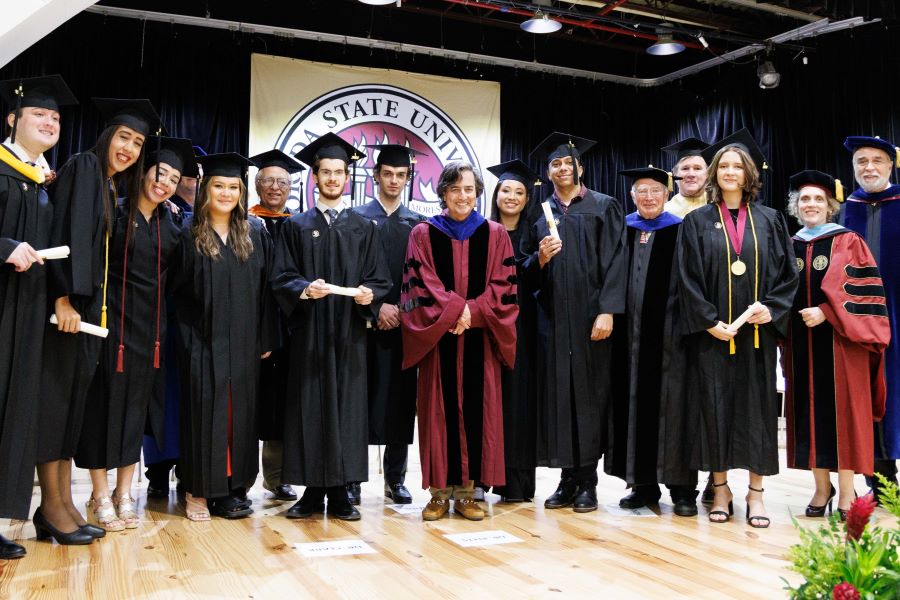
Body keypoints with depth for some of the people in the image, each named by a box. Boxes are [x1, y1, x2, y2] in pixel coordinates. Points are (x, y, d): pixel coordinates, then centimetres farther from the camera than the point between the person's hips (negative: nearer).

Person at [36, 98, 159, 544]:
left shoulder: (116, 188, 18)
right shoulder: (83, 167, -6)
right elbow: (64, 233, -17)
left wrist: (93, 307, 13)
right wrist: (64, 298, -24)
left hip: (87, 304, 8)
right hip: (65, 302, -8)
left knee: (74, 396, 6)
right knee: (55, 395, -4)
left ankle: (62, 503, 10)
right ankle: (52, 507, 1)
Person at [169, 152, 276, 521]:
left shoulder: (255, 234, 7)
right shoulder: (189, 235, 0)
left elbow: (265, 289, 7)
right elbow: (177, 292, 0)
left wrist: (264, 339, 3)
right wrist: (186, 338, -7)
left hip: (243, 342, 3)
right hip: (203, 342, -2)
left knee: (240, 412, 6)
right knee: (203, 412, -1)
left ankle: (231, 487, 16)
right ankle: (198, 490, 8)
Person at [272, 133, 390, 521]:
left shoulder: (363, 228, 11)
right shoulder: (296, 226, 8)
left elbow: (379, 280, 6)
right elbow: (281, 278, 2)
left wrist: (368, 294, -16)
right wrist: (305, 289, -19)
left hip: (348, 332, 1)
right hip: (309, 332, 0)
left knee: (346, 405, 1)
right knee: (310, 406, 0)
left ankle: (339, 494, 8)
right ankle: (312, 492, 10)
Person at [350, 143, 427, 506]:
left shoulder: (417, 224, 12)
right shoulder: (357, 218, 5)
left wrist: (401, 310, -7)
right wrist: (377, 308, -12)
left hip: (404, 323, 2)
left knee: (400, 401, 5)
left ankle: (395, 479, 14)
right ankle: (352, 480, 7)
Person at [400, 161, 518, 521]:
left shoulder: (495, 235, 7)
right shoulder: (423, 234, 5)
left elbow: (504, 287, 1)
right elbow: (420, 287, -3)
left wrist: (471, 314, -12)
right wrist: (455, 311, -15)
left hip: (479, 339, 1)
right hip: (437, 338, -1)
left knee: (475, 409, 2)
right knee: (440, 410, 0)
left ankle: (466, 491, 11)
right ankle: (440, 492, 9)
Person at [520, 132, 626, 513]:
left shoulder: (604, 207, 5)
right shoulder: (540, 214, 15)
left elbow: (614, 261, -5)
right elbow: (526, 273, 12)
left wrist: (607, 311, -15)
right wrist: (540, 258, -11)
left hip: (589, 316, -3)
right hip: (552, 318, 3)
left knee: (589, 392, -2)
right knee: (558, 393, 2)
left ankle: (587, 482, 7)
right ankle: (568, 479, 11)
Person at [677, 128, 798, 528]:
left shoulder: (769, 221, 9)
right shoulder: (697, 222, 4)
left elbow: (787, 274, 6)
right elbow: (688, 278, -2)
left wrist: (770, 309, -11)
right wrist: (710, 322, -11)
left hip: (757, 333, 1)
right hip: (711, 333, -1)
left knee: (757, 407, 3)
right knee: (714, 405, 1)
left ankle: (756, 493, 11)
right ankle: (720, 490, 11)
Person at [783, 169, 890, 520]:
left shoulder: (848, 243, 0)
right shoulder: (789, 247, 11)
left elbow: (864, 291, -8)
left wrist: (826, 313, -18)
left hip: (839, 342, -4)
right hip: (802, 344, 4)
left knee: (840, 409, -3)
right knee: (810, 411, 5)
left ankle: (847, 492, 4)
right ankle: (822, 488, 15)